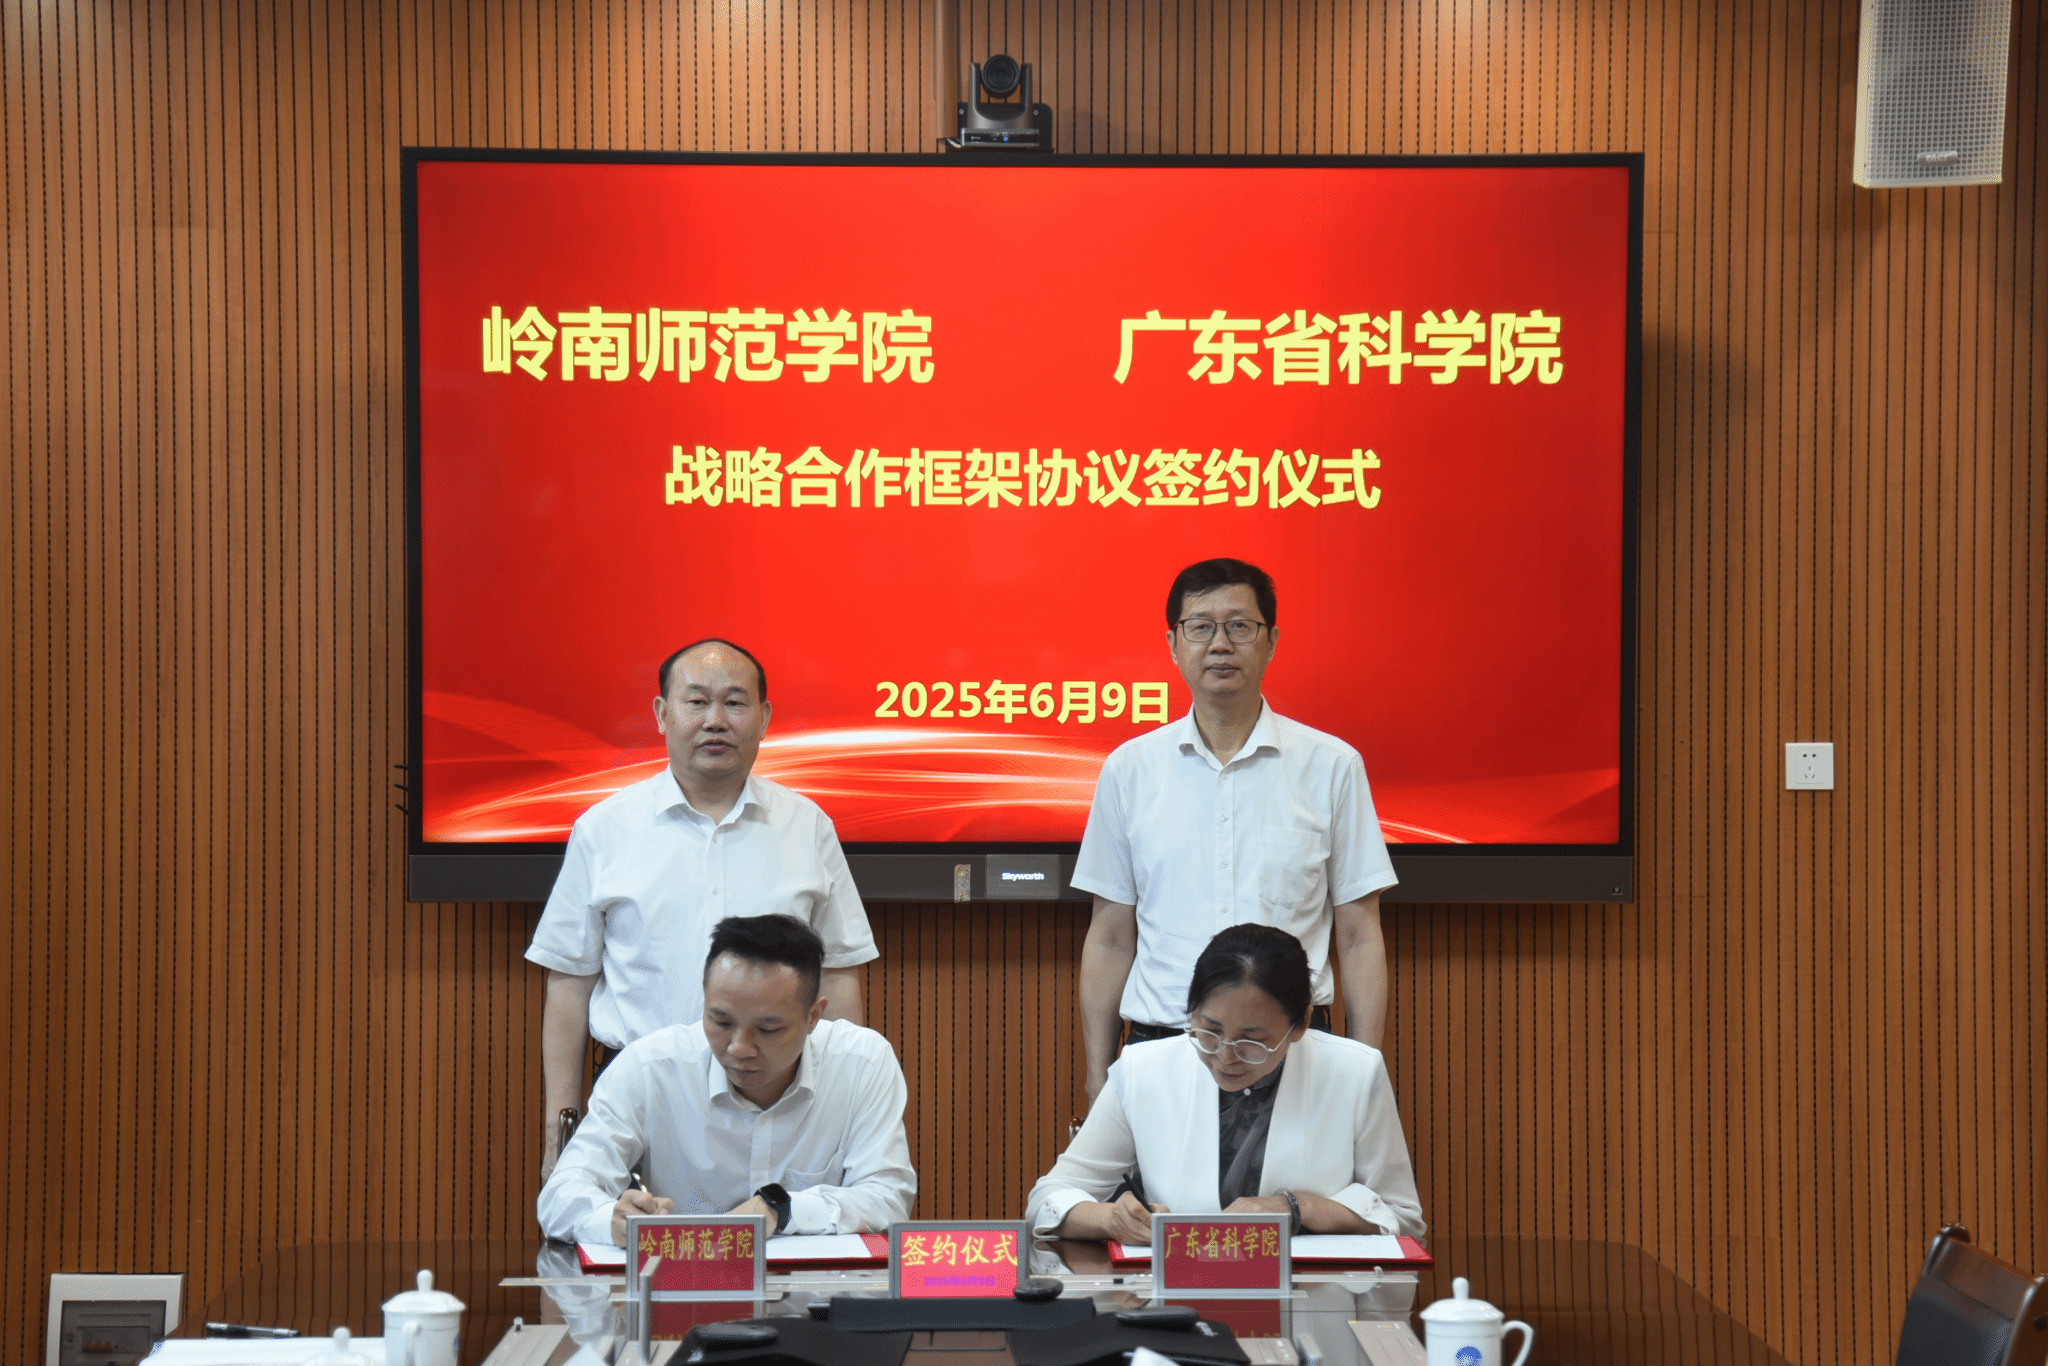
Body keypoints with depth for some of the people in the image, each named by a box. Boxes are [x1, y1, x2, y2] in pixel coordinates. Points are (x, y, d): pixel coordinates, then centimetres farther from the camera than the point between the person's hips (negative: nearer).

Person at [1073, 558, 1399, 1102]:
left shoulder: (1332, 765, 4)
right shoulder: (1130, 768, 8)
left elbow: (1359, 938, 5)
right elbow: (1110, 940, 10)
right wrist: (1098, 1078, 7)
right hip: (1159, 1052, 1)